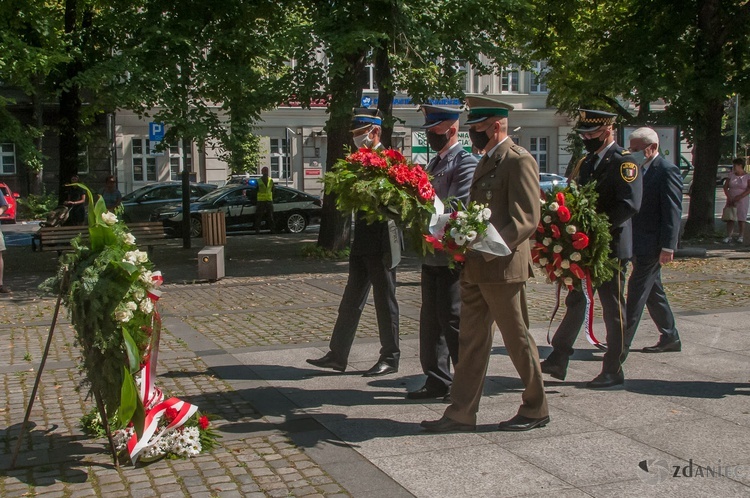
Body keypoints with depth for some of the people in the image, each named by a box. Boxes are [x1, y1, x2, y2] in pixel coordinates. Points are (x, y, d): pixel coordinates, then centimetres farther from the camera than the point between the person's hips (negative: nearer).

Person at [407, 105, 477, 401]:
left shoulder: (465, 163, -11)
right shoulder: (435, 163, 17)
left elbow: (458, 208, -21)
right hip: (432, 255, 9)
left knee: (452, 320, -3)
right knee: (431, 320, 12)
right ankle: (437, 380, 22)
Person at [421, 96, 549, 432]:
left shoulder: (519, 161, -13)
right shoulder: (486, 162, 16)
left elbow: (527, 220, -20)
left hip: (503, 269, -9)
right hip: (474, 269, 9)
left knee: (518, 339, 4)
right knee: (471, 341, 10)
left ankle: (536, 410, 21)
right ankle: (462, 414, 17)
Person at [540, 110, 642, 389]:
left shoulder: (623, 162, -11)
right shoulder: (586, 162, 14)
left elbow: (629, 205, -22)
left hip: (610, 248, -8)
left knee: (613, 309, 3)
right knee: (575, 302, 11)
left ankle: (613, 371, 12)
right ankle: (558, 360, 17)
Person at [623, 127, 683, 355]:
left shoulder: (667, 171, -13)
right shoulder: (640, 170, 13)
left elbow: (673, 212, -16)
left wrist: (668, 247, -20)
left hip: (651, 245, -9)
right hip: (639, 244, 9)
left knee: (636, 292, -8)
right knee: (653, 291, 16)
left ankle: (622, 345, -5)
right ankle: (670, 337, 28)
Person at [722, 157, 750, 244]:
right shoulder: (731, 175, 7)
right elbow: (725, 187, 3)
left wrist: (740, 197, -22)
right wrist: (729, 197, -10)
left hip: (742, 201, -2)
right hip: (731, 200, 2)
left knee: (741, 219, 1)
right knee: (730, 218, -4)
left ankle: (740, 237, 11)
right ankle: (728, 236, -4)